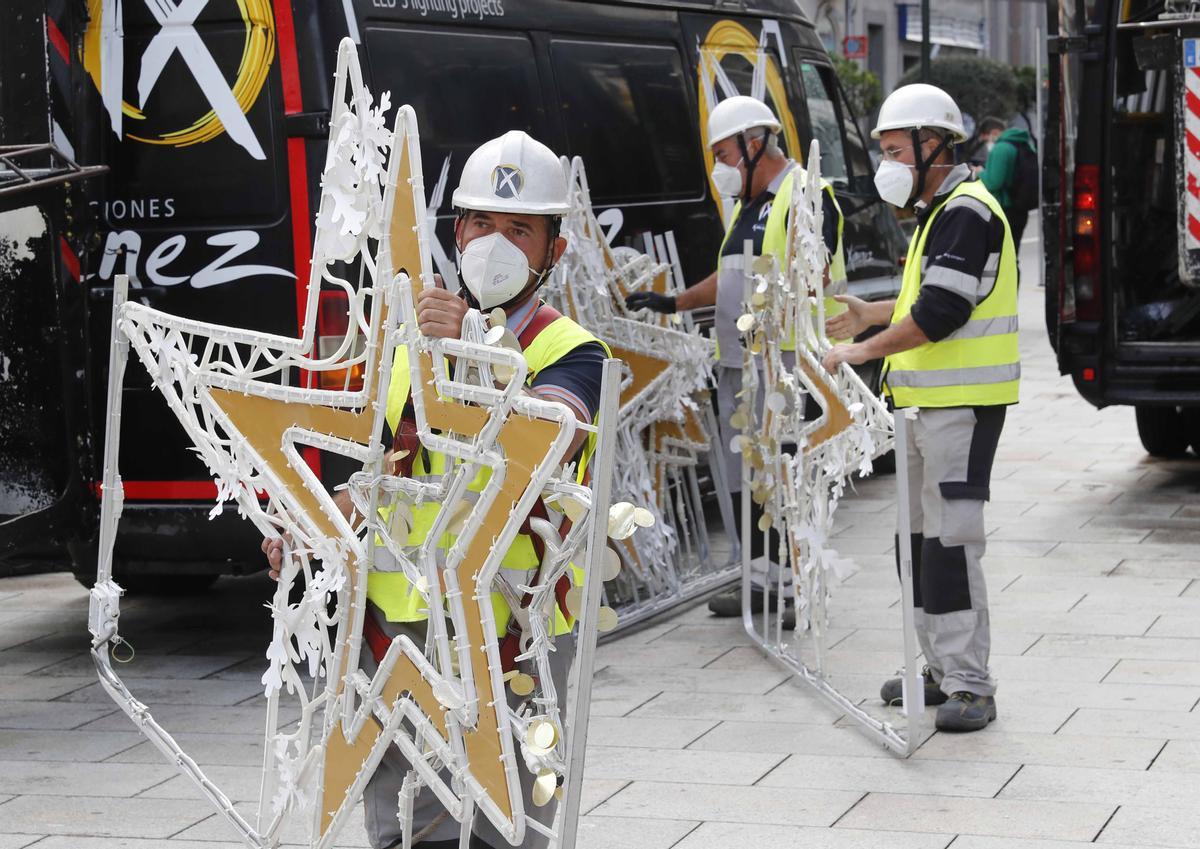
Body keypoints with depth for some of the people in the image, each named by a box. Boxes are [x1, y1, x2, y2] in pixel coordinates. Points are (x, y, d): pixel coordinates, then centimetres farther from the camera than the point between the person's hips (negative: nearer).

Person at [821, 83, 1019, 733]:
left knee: (950, 538, -12)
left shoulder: (967, 213, -14)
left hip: (963, 403, -11)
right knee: (920, 535, 13)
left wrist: (865, 351, -16)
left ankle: (970, 685, -9)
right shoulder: (939, 213, 19)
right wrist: (873, 314, 24)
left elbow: (940, 312, -22)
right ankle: (941, 668, 21)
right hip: (925, 402, 11)